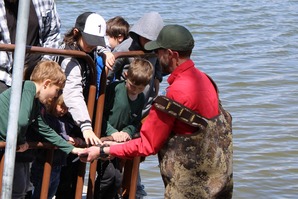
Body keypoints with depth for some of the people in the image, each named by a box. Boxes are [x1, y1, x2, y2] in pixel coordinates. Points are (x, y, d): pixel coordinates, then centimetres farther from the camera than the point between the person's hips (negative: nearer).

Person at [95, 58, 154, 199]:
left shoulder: (141, 99, 2)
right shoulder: (114, 89, -17)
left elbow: (136, 122, 8)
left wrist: (127, 132, -13)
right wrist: (112, 131, -22)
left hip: (116, 142, 6)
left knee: (117, 179, 7)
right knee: (108, 174, -19)